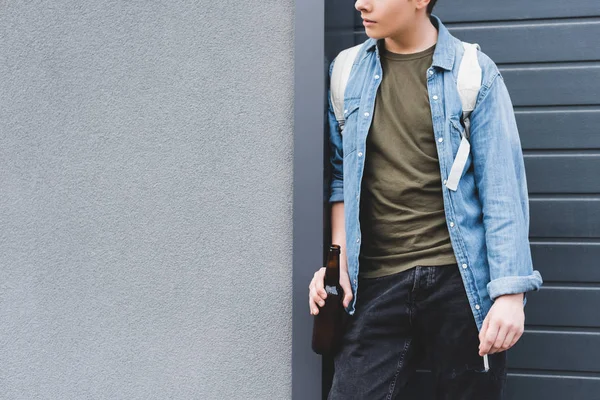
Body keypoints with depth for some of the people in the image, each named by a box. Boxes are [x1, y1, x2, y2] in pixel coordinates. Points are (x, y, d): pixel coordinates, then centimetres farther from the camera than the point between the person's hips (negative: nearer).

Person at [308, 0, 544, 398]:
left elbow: (502, 189, -4)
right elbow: (341, 176, 12)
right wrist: (338, 260, 0)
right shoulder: (348, 72, 8)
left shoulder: (474, 72, -2)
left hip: (462, 279, -2)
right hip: (378, 282, 2)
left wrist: (511, 292, -11)